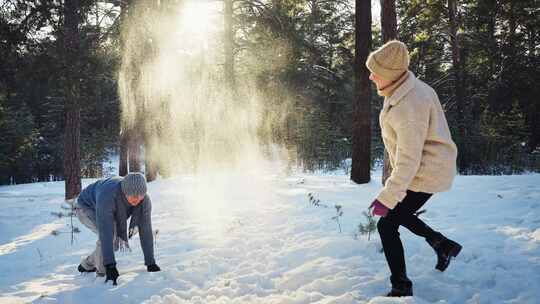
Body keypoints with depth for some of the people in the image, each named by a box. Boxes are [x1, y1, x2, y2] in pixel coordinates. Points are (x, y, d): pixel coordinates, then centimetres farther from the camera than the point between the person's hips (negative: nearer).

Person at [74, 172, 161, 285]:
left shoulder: (145, 200, -29)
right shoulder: (107, 195, -46)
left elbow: (146, 230, -25)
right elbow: (105, 231, -50)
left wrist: (150, 263, -27)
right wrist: (110, 265, -53)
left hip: (109, 211, 6)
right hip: (86, 208, -6)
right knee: (110, 232, -31)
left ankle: (87, 265, 27)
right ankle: (102, 273, -13)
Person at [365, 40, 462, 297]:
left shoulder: (408, 106, -31)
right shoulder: (408, 88, 0)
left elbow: (409, 160, -31)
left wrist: (387, 197, -28)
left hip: (425, 173, -10)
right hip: (428, 168, 10)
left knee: (387, 224, -5)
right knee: (398, 213, 25)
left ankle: (401, 288, 7)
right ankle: (444, 245, 36)